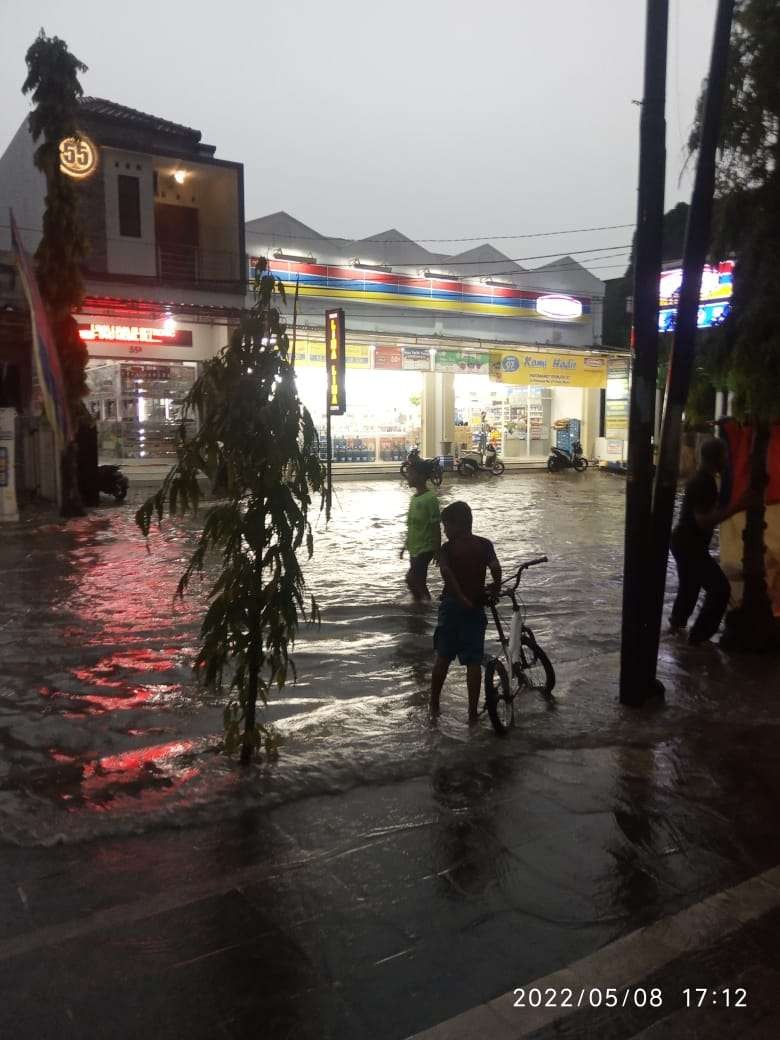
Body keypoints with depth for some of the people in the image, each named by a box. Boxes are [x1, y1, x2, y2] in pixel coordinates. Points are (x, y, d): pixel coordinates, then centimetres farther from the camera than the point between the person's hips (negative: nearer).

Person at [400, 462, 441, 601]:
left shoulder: (430, 498, -16)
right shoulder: (414, 497, 10)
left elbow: (436, 526, -15)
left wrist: (438, 550, -15)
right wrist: (405, 545, 18)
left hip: (425, 548, -9)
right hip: (414, 548, 9)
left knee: (411, 579, -14)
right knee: (418, 581, 11)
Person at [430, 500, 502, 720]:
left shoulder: (447, 548, -6)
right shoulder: (484, 545, -2)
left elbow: (446, 571, -25)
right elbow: (495, 567, -18)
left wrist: (461, 598, -20)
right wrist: (494, 589, -2)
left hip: (451, 605, 0)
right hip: (475, 608, 0)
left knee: (443, 658, 13)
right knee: (473, 662, 4)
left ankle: (434, 706, 21)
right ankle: (472, 713, 5)